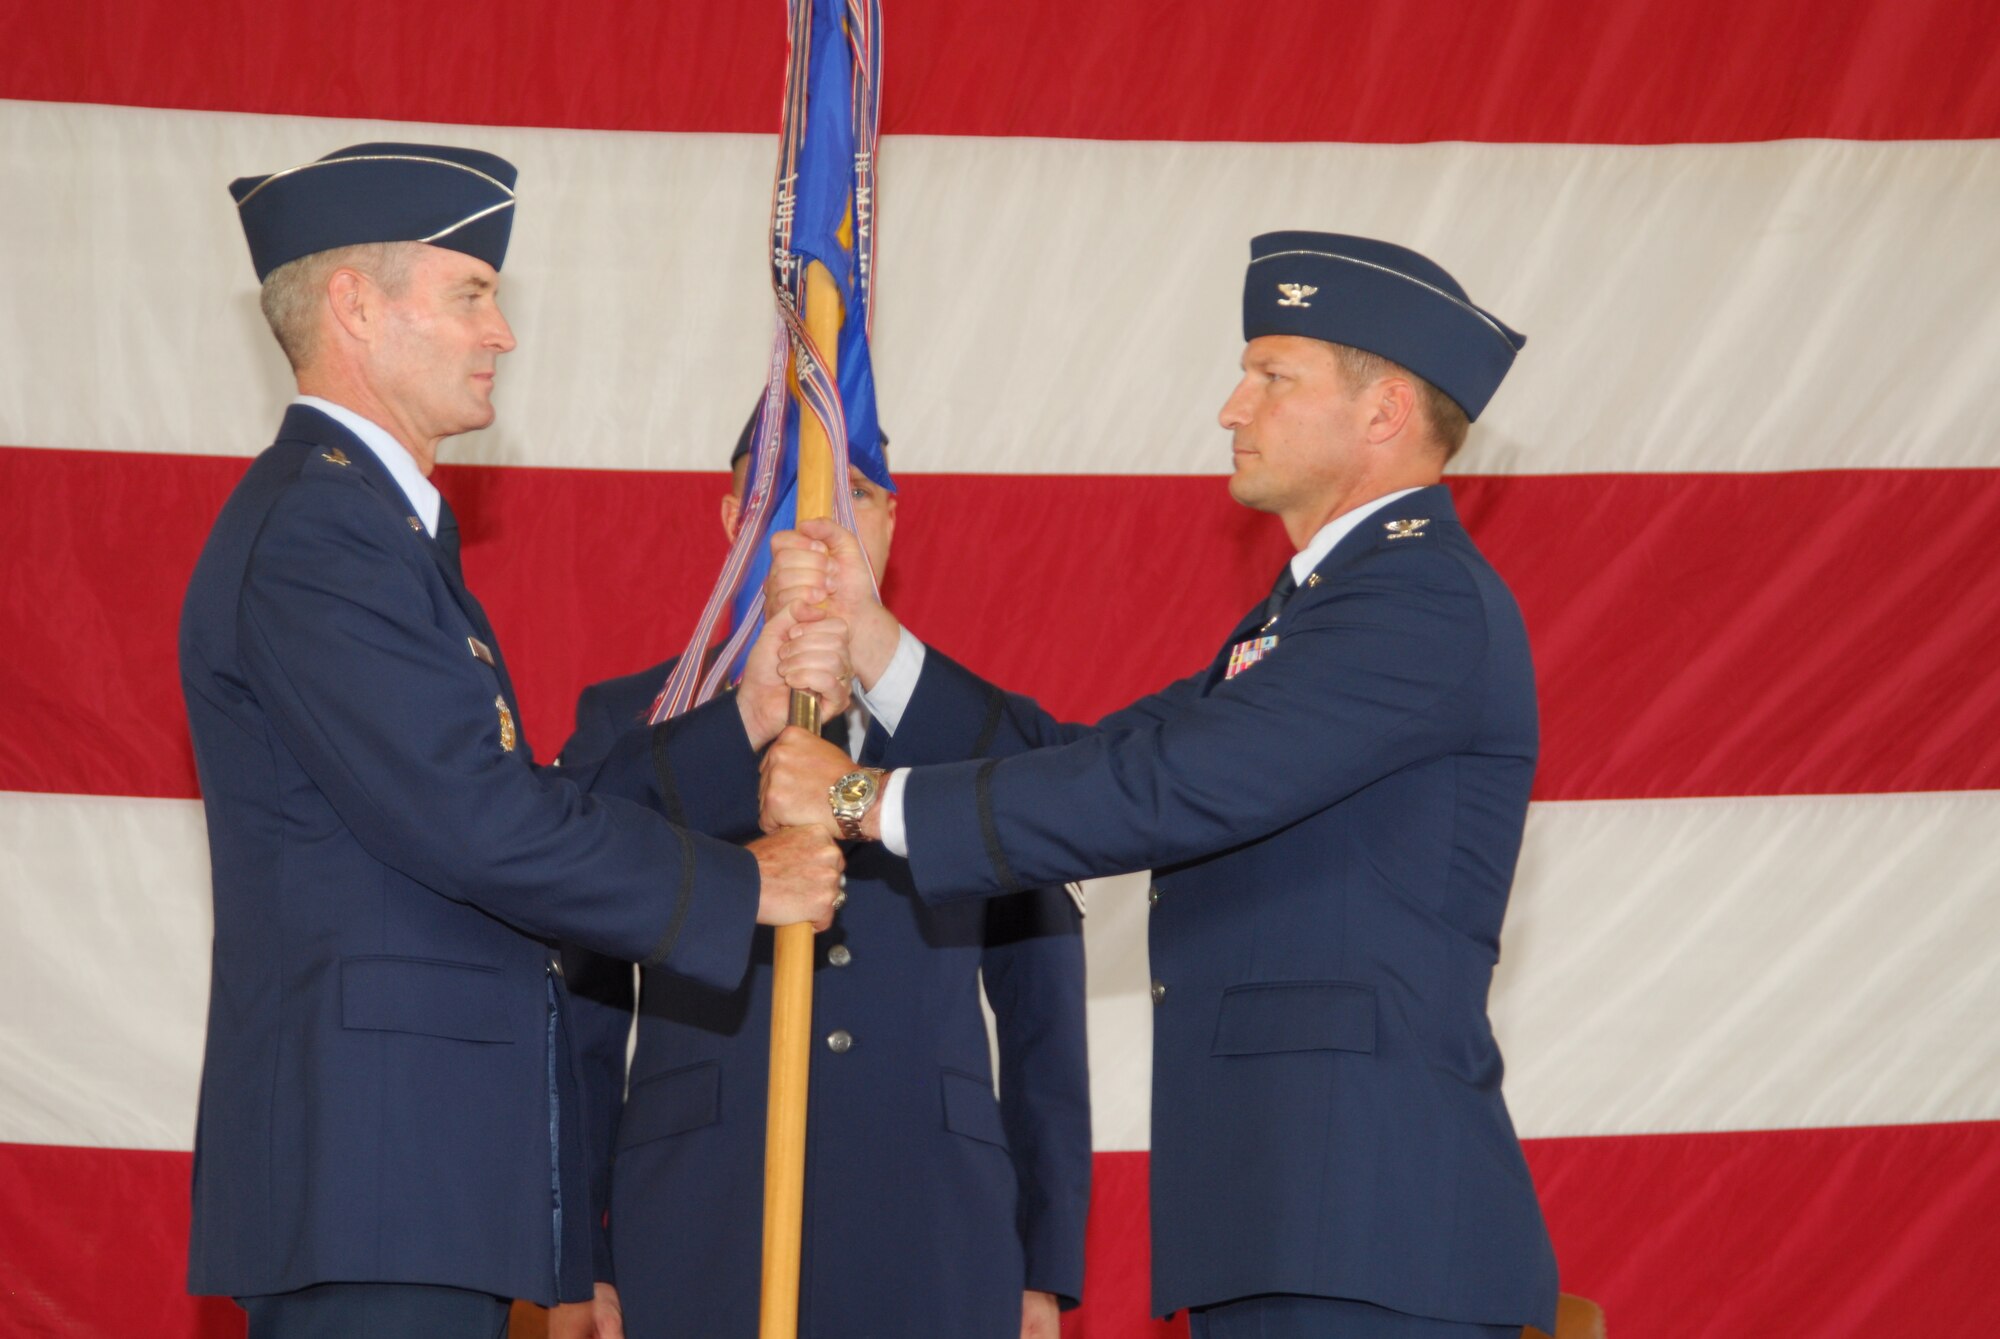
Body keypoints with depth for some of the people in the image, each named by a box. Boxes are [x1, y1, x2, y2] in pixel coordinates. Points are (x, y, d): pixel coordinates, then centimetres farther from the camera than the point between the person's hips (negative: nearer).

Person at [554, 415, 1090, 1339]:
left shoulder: (988, 734, 13)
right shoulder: (627, 726, 10)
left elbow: (1042, 1021, 13)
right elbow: (578, 1020, 8)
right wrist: (577, 1264, 0)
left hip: (939, 1257, 1)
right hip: (696, 1252, -1)